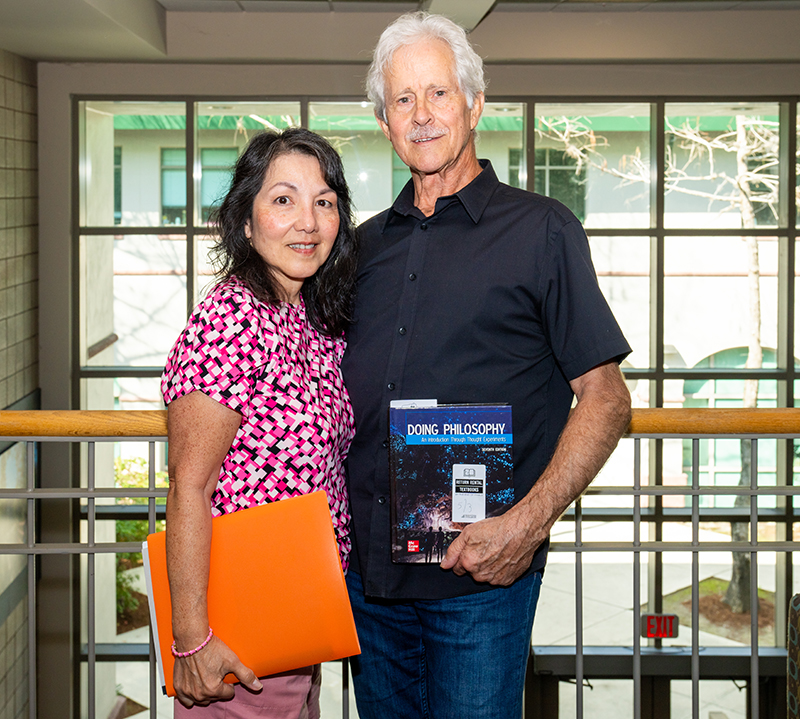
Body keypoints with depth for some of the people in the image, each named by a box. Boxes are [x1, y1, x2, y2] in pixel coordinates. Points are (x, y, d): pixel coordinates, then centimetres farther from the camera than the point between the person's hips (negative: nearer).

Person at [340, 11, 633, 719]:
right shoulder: (366, 244, 13)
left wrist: (529, 522, -17)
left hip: (480, 580, -4)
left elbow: (606, 399, -4)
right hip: (367, 569, 5)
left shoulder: (540, 229, -1)